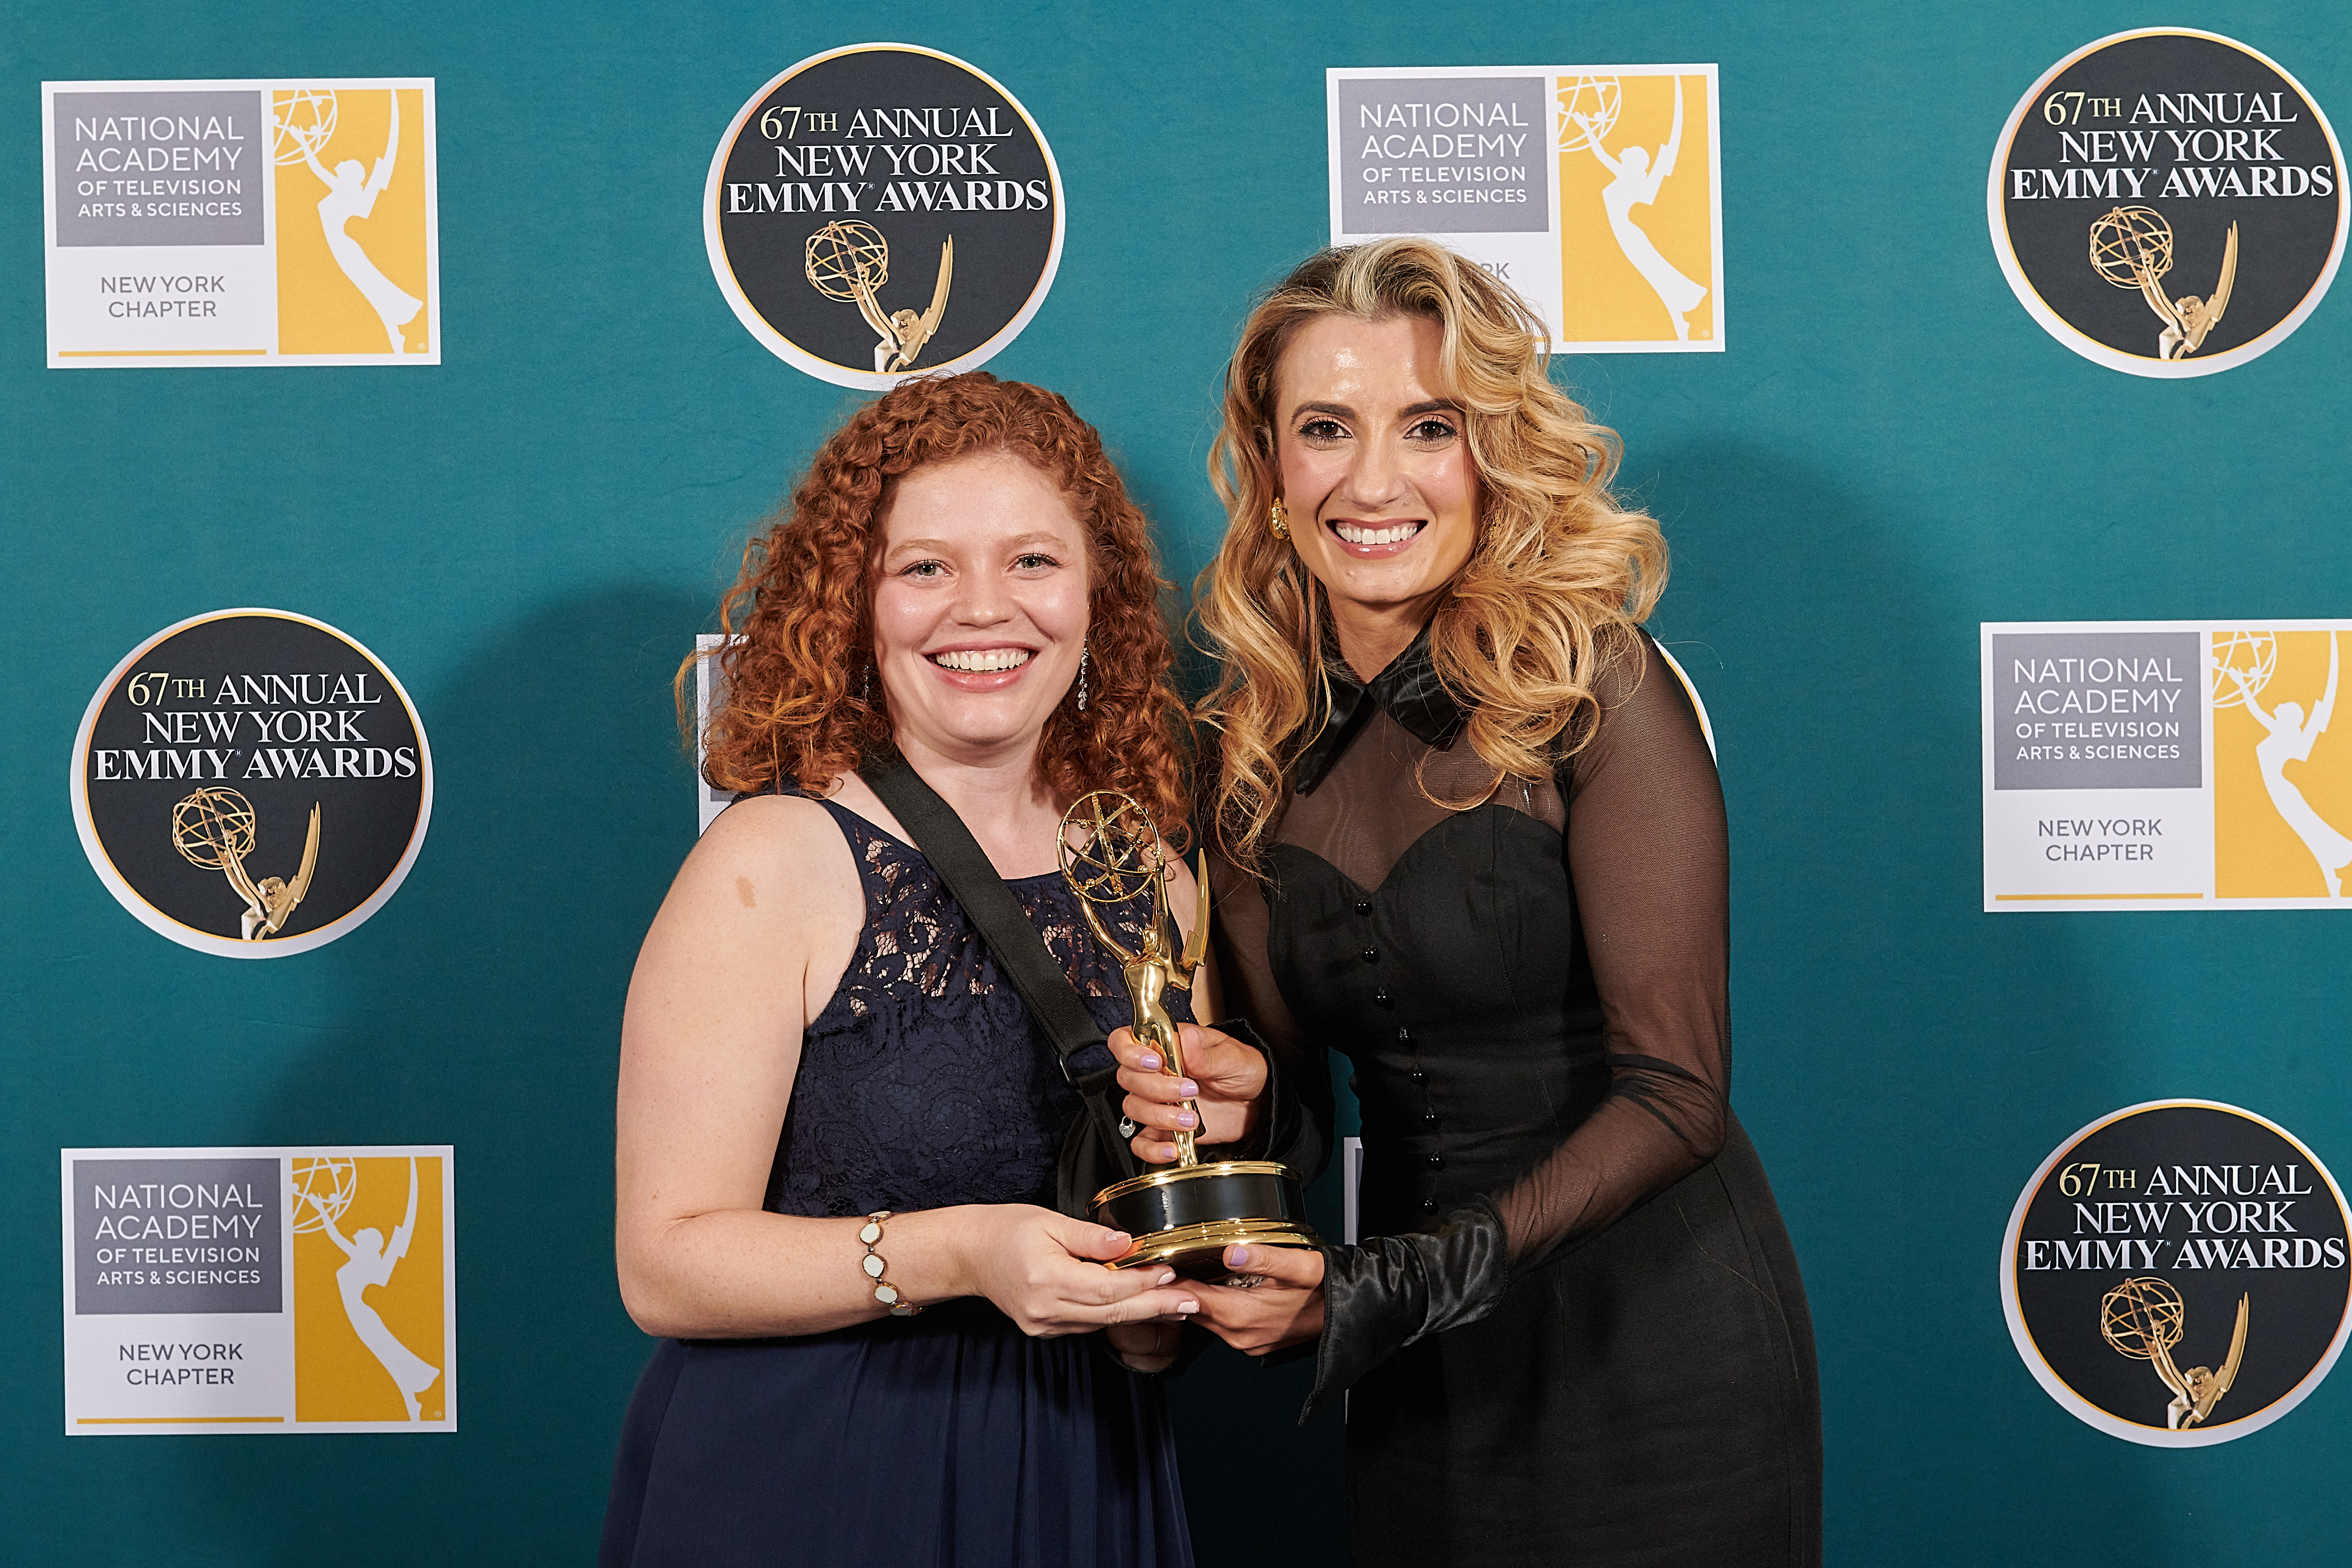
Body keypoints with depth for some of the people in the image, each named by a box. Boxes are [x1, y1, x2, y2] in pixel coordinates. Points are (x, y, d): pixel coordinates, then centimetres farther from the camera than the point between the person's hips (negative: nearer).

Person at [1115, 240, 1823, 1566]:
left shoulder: (1591, 684, -14)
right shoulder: (1261, 734, 1)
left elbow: (1675, 1088, -17)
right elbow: (1294, 1054, 8)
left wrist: (1410, 1280, -25)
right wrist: (1233, 1102, -14)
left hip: (1648, 1336, -4)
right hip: (1419, 1371, 4)